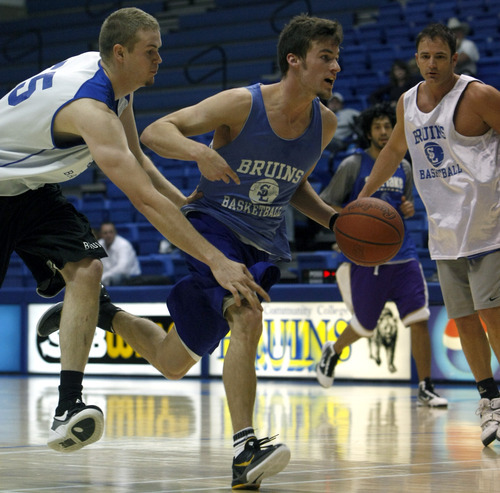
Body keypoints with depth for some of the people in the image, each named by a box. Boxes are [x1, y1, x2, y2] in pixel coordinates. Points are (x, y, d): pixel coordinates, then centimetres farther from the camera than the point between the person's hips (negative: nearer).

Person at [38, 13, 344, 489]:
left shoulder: (325, 123, 0)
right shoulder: (241, 104, -17)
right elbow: (154, 132, -18)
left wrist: (332, 219, 1)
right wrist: (198, 151, -38)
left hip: (263, 244, 6)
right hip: (213, 223, -6)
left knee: (172, 364, 1)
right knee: (248, 319, -32)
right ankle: (245, 449, -33)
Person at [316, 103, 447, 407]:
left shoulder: (404, 169, 12)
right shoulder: (354, 165, -3)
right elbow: (324, 204, -2)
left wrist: (409, 210, 2)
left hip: (402, 255, 4)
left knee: (419, 320, -9)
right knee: (365, 327, 6)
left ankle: (426, 389, -4)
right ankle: (333, 351, 39)